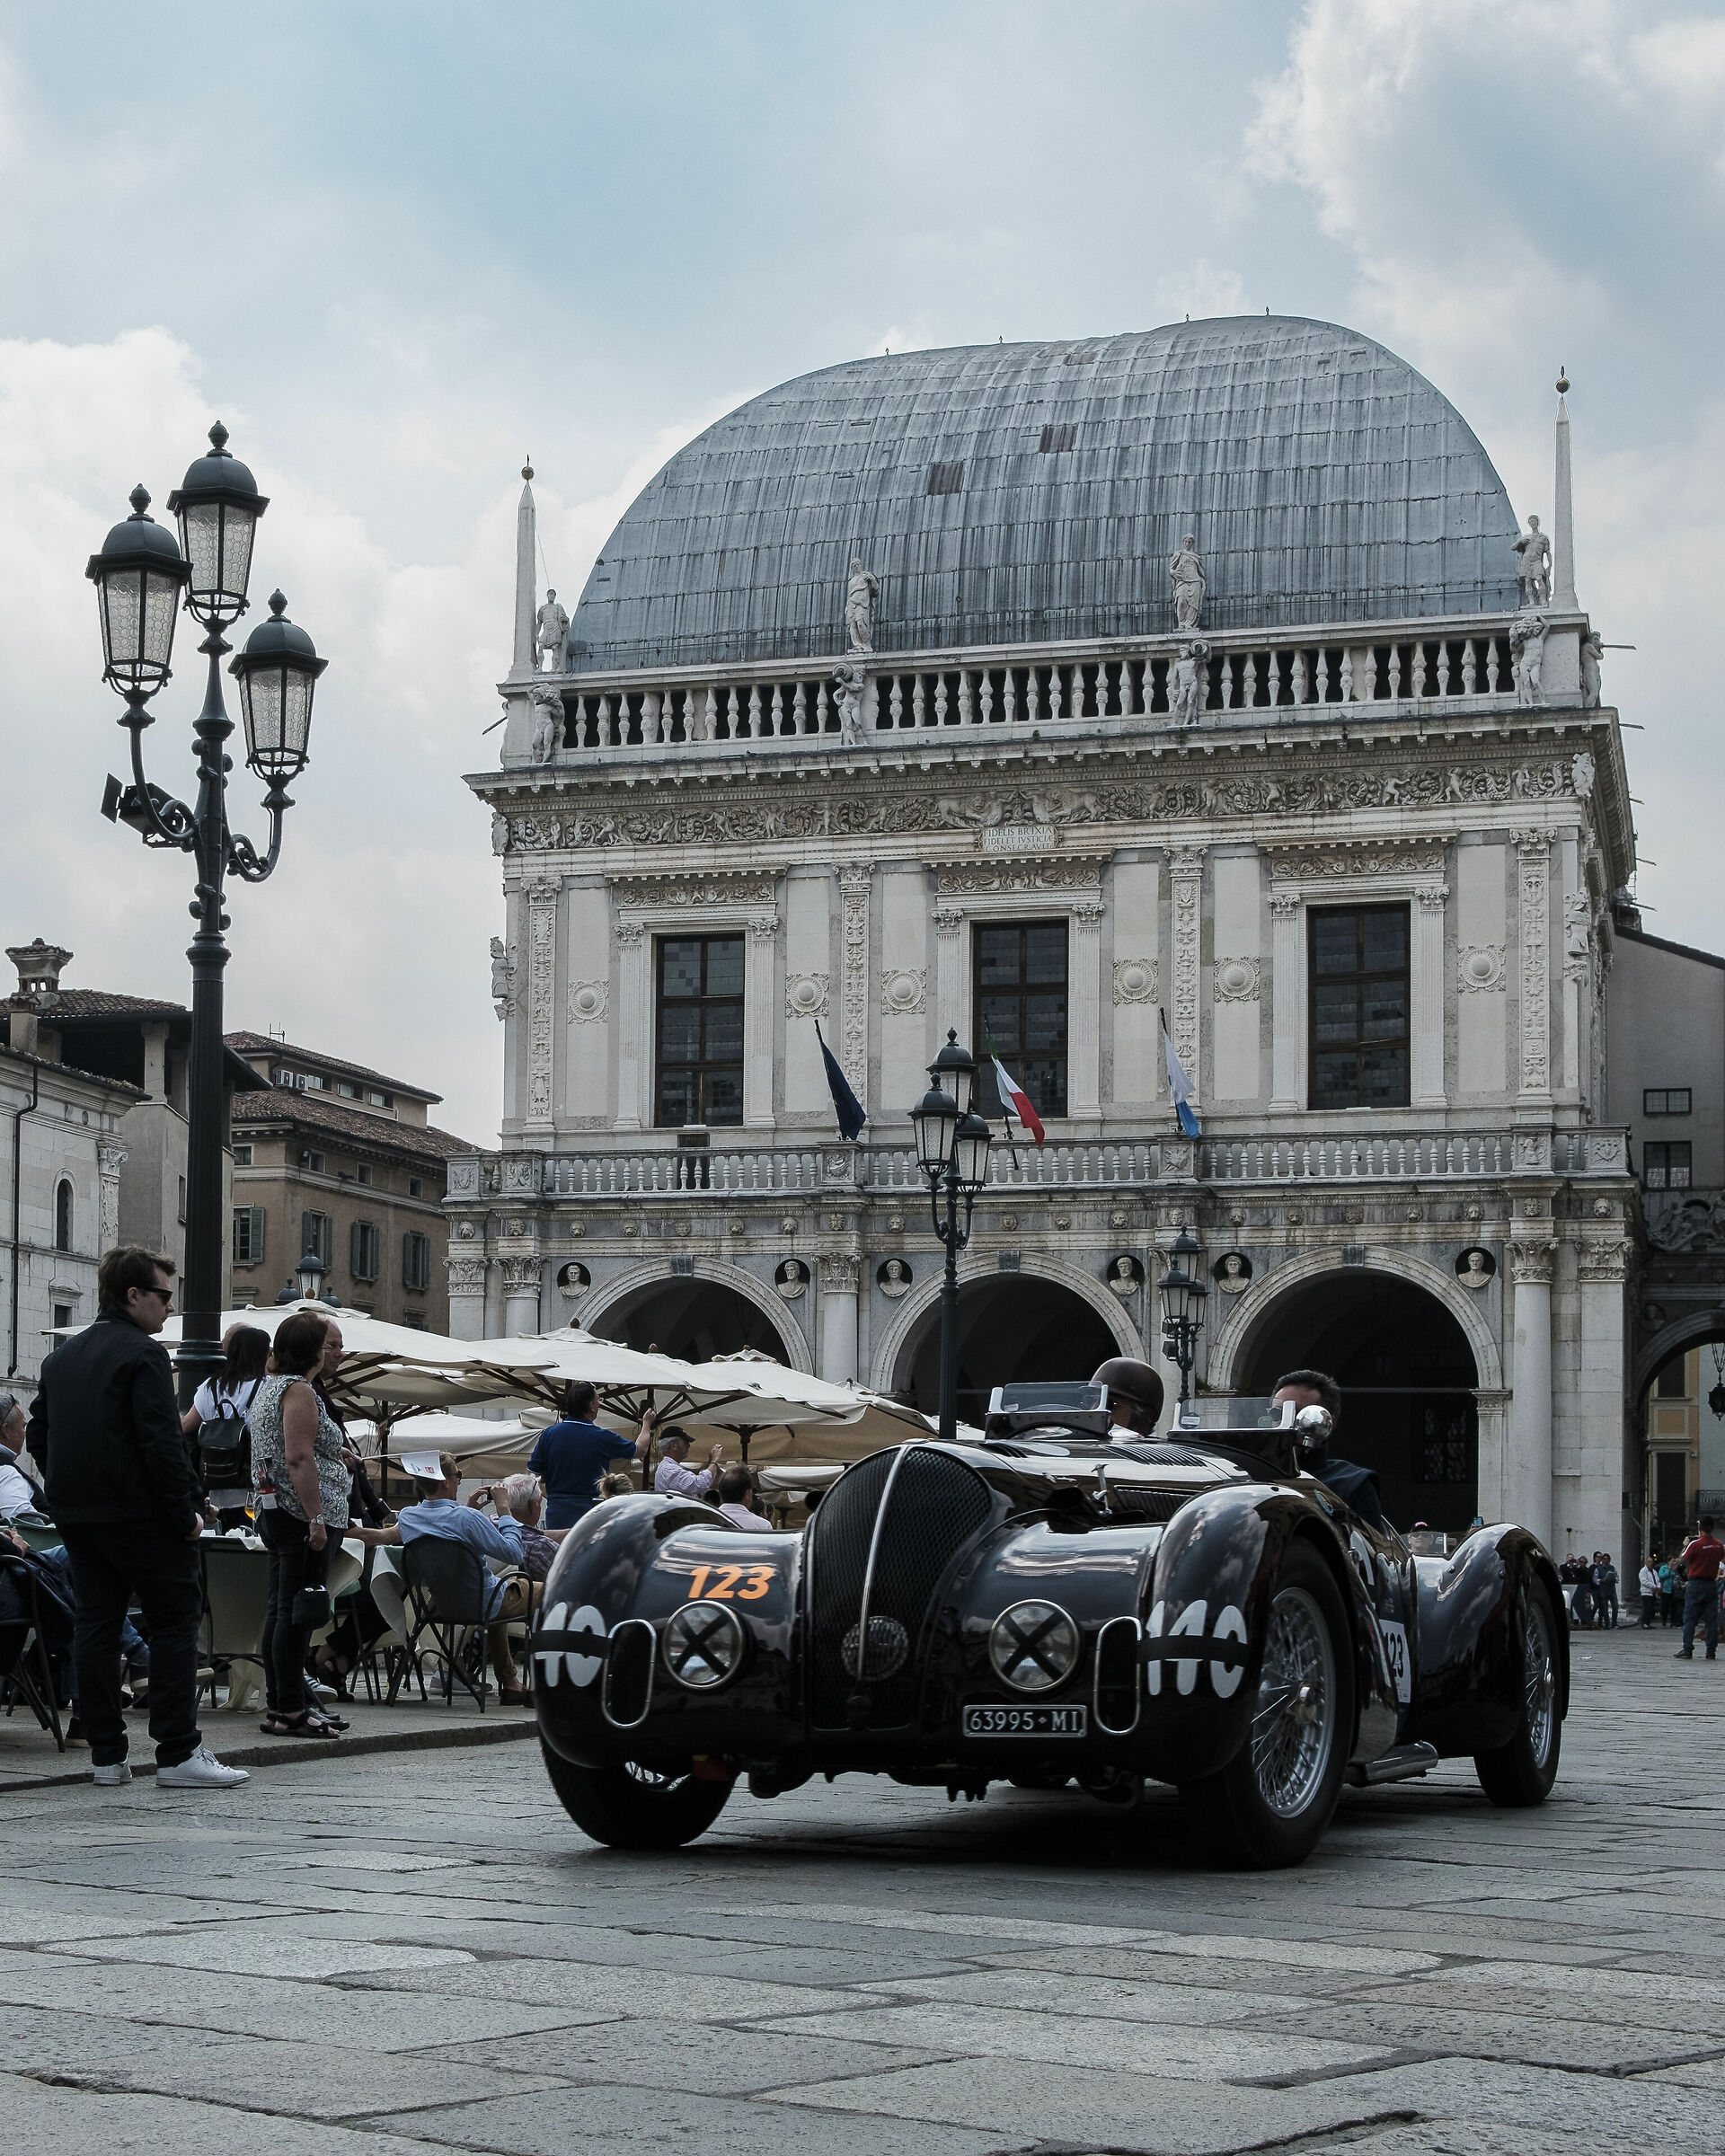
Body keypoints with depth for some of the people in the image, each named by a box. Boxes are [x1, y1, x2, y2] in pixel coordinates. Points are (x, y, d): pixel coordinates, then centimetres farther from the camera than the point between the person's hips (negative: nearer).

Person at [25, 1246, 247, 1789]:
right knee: (175, 1622, -2)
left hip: (75, 1515, 8)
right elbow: (162, 1441, -19)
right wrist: (186, 1513, -13)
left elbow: (39, 1435, 19)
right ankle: (178, 1753, -5)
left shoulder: (62, 1357, 15)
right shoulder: (143, 1353, -12)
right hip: (136, 1514, -8)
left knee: (96, 1625, 9)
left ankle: (106, 1755, 9)